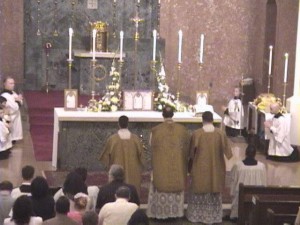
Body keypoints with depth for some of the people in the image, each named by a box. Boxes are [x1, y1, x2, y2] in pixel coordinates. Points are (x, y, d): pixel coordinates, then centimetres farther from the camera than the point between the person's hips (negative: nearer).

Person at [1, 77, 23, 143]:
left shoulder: (13, 93, 5)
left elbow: (21, 103, 9)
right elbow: (15, 107, -26)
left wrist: (19, 100, -13)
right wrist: (18, 101, -8)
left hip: (15, 117, 9)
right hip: (9, 119, -9)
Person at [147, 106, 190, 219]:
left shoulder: (155, 130, -11)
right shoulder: (182, 129, -5)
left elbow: (152, 147, 0)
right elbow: (187, 148, 3)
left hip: (161, 166, -1)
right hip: (177, 166, 2)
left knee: (161, 186, 10)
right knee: (177, 185, 14)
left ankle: (160, 212, 14)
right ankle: (176, 211, 20)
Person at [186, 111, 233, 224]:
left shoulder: (196, 134, -14)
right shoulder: (220, 133, -11)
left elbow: (191, 152, -5)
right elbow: (227, 151, -3)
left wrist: (193, 158, 14)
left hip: (200, 168, -1)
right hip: (216, 168, 1)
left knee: (199, 191, 14)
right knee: (214, 190, 15)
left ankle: (196, 215, 20)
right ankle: (213, 216, 22)